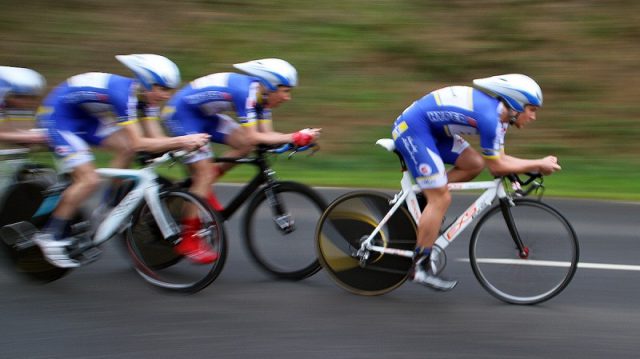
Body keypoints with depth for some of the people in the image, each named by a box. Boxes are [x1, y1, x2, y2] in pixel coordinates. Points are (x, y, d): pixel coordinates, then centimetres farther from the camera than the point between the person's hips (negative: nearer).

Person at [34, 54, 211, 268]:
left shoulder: (144, 94, -6)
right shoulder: (123, 93, -32)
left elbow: (155, 137, -7)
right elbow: (139, 143, -36)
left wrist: (182, 145, -24)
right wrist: (182, 141, -38)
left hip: (83, 117, 9)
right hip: (58, 118, -9)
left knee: (126, 149, -4)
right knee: (89, 180, -17)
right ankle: (50, 236, -7)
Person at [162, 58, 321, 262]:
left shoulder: (261, 94, -2)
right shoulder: (246, 92, -29)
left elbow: (266, 134, -5)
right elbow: (253, 137, -34)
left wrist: (299, 138, -19)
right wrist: (293, 138, -35)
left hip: (203, 115, 9)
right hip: (181, 113, -9)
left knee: (245, 146, -4)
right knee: (204, 173, -14)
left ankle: (202, 188, 8)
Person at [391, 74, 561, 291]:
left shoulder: (499, 112, 8)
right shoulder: (489, 116, -23)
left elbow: (499, 159, 12)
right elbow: (496, 167, -16)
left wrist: (538, 165, 2)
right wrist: (538, 164, -10)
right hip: (412, 129, -10)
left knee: (474, 164, 6)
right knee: (441, 199, -10)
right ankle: (420, 268, -3)